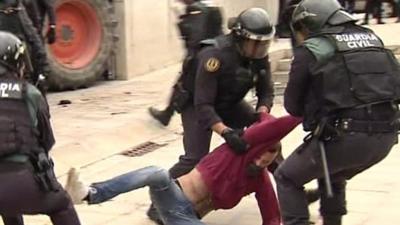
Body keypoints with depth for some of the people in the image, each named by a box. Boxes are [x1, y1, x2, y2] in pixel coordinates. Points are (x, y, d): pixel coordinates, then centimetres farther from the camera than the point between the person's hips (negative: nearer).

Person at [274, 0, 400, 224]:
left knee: (287, 178, 16)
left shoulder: (311, 50, 1)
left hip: (345, 137, -6)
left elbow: (292, 105, 6)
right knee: (333, 176, 34)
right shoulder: (371, 38, 18)